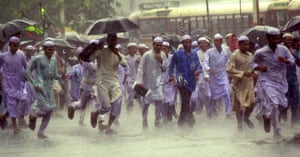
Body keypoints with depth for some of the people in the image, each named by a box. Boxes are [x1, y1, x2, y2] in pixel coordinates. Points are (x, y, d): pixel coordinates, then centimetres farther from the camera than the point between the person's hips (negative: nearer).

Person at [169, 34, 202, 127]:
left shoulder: (194, 54, 10)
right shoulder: (178, 54, 1)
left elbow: (198, 65, 2)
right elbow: (171, 66, 10)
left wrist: (198, 70, -19)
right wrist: (171, 75, -1)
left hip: (191, 81, 4)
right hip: (182, 80, -4)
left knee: (185, 102, 12)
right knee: (186, 101, -18)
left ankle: (181, 122, 23)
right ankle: (191, 120, -24)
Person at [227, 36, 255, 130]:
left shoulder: (250, 55, 9)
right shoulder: (235, 56, -11)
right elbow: (230, 70, -18)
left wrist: (254, 72, 2)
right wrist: (243, 73, -21)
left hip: (249, 82, 5)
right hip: (239, 83, -5)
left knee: (251, 102, -2)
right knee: (239, 104, 4)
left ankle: (246, 117, 26)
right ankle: (239, 123, 18)